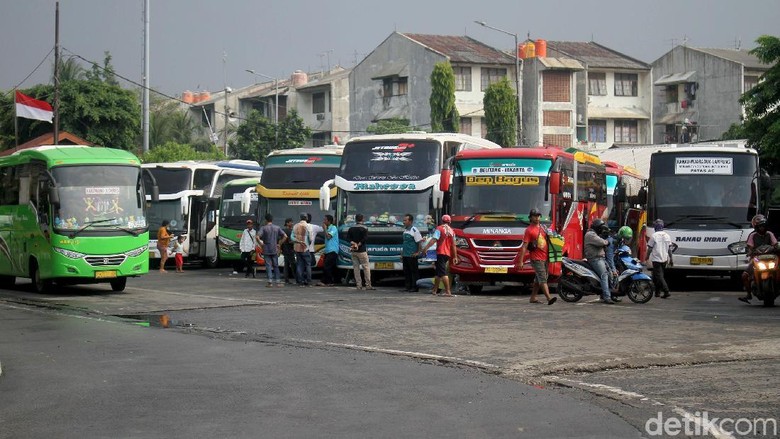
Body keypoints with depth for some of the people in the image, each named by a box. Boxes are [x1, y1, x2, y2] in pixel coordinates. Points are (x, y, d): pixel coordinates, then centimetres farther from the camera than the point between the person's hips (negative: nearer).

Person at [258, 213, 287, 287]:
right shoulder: (277, 228, 4)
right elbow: (285, 236, -2)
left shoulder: (263, 228, -6)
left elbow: (257, 237, -18)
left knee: (268, 265, 0)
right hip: (274, 250, 3)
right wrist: (280, 244, 5)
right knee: (276, 266, 12)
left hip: (266, 250, -3)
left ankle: (270, 281, -8)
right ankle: (278, 280, 8)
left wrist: (261, 243, -3)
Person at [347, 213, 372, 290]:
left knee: (356, 267, 7)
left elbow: (348, 238, 0)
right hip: (361, 251, -5)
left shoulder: (351, 228, 9)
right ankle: (368, 285, -3)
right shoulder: (364, 228, -4)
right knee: (366, 267, 0)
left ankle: (358, 285, 6)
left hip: (353, 251, 5)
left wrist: (353, 243, -9)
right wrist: (359, 244, -9)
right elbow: (364, 238, -14)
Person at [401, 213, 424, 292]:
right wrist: (402, 253, 19)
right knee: (406, 272, 10)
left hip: (412, 255, -8)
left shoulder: (414, 230, -11)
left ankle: (415, 288, 0)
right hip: (405, 255, 8)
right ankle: (407, 286, 16)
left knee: (414, 272, -2)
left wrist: (418, 252, -15)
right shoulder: (405, 230, 13)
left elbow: (420, 242, -13)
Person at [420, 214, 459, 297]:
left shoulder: (439, 229, -6)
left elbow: (434, 240, -18)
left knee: (443, 273, -8)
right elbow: (453, 245, 10)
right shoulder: (451, 231, 10)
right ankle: (434, 290, 24)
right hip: (448, 254, 6)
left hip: (441, 253, -6)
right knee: (438, 272, 18)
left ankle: (448, 291, -16)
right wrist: (455, 257, 13)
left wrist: (425, 248, -23)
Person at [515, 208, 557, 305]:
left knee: (538, 280, 13)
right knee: (542, 279, -15)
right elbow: (524, 246, -13)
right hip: (536, 259, -8)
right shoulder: (529, 230, -9)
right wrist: (521, 261, -18)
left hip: (544, 257, 8)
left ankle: (533, 298, 21)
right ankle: (549, 298, -24)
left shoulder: (542, 228, 13)